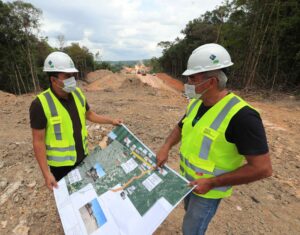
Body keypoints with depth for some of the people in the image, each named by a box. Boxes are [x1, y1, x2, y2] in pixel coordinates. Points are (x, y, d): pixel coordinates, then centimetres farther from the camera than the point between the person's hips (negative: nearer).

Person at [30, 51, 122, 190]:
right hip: (60, 163, -5)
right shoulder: (40, 104, -23)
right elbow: (38, 141, -19)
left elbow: (89, 114, 9)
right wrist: (46, 173, -19)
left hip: (82, 156, 5)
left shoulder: (78, 94, -6)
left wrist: (111, 121, 2)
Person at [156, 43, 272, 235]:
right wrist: (165, 148, -6)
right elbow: (181, 127, 10)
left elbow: (262, 168, -26)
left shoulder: (241, 116, -30)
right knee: (191, 214, 30)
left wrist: (212, 183, -24)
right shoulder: (196, 103, -6)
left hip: (209, 188, -7)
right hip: (187, 178, 7)